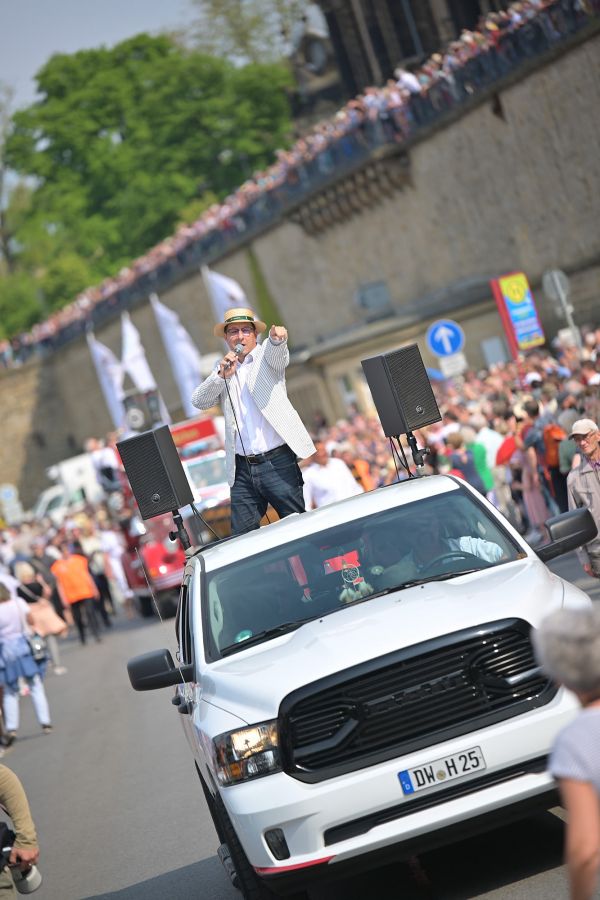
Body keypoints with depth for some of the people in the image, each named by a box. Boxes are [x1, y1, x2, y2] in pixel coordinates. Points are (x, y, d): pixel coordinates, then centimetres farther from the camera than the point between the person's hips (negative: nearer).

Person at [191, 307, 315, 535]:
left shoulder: (266, 354, 7)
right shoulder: (223, 369, 17)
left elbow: (278, 353, -17)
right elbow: (199, 401, 6)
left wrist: (277, 338, -41)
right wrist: (222, 375, -9)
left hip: (278, 462, -3)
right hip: (242, 469, 4)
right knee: (242, 535, -1)